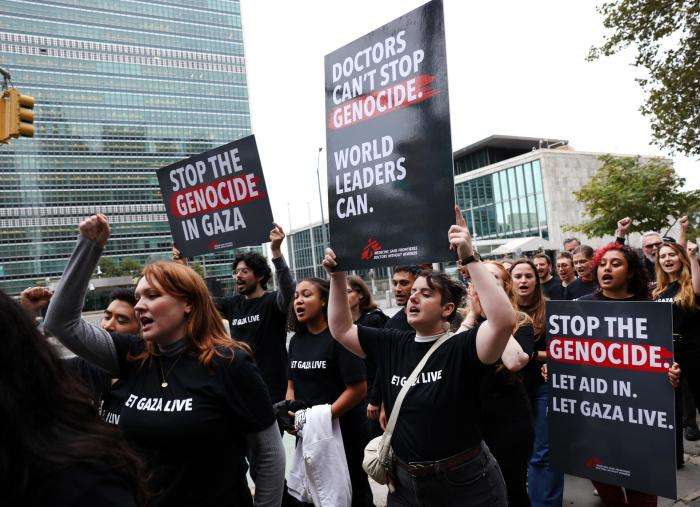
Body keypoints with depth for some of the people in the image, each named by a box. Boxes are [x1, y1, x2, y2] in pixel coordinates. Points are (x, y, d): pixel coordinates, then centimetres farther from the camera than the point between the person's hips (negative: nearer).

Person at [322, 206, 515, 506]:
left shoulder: (462, 347, -16)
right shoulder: (392, 344, 0)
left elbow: (504, 320, -34)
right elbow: (341, 329, 7)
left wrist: (469, 259, -36)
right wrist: (337, 276, -3)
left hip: (465, 483, -4)